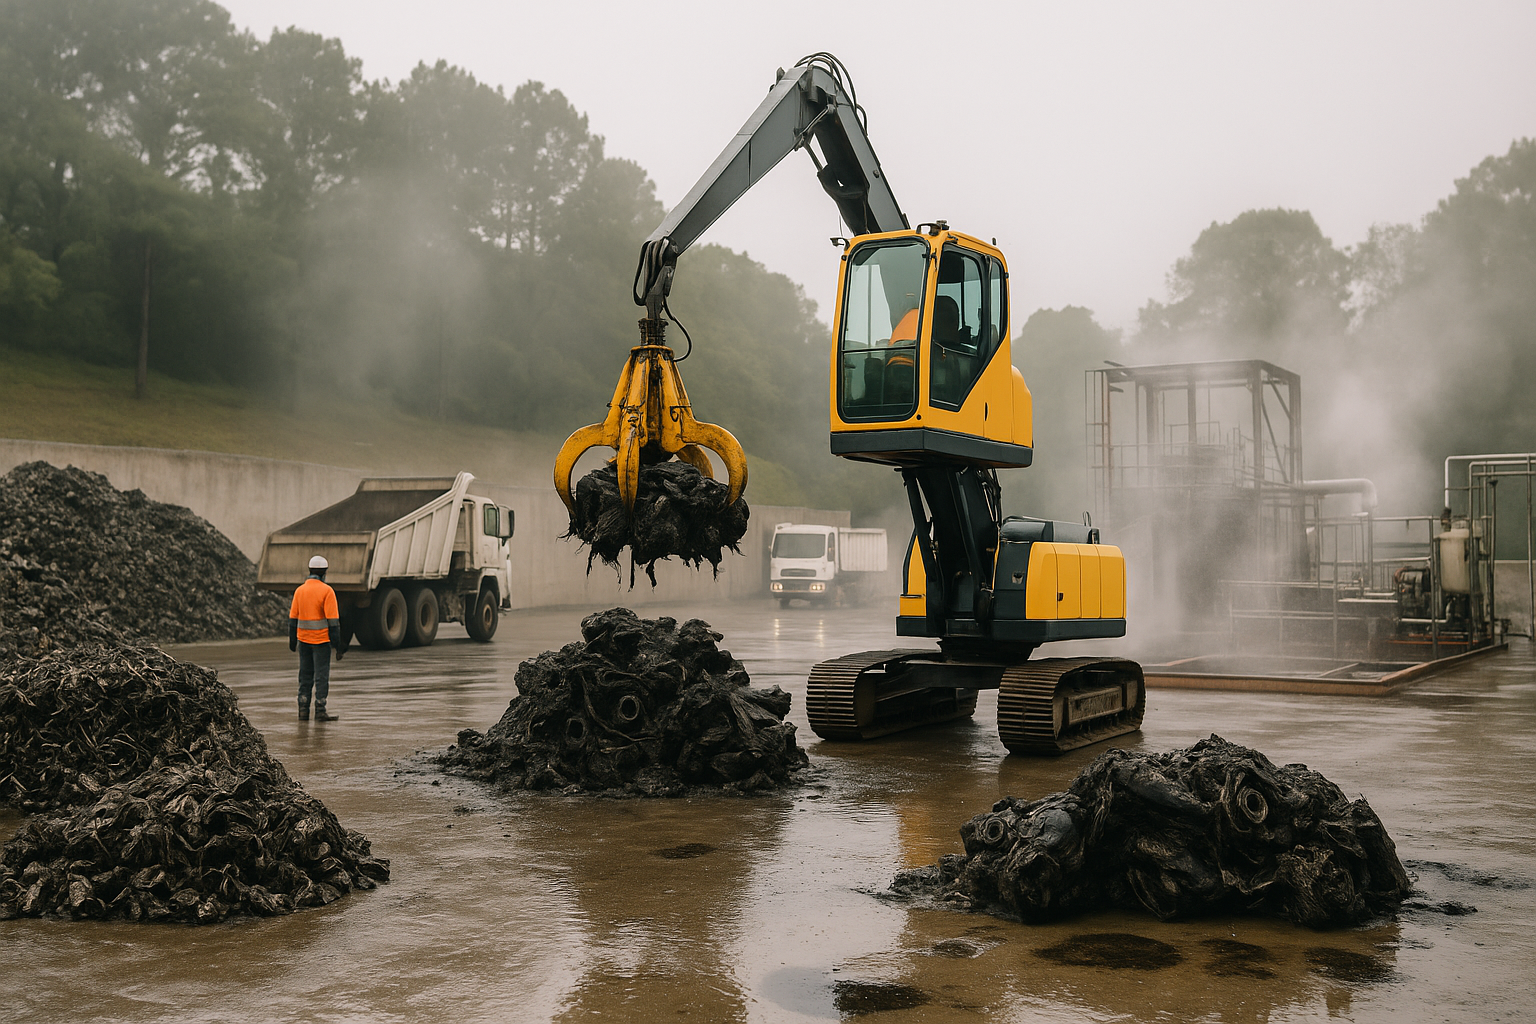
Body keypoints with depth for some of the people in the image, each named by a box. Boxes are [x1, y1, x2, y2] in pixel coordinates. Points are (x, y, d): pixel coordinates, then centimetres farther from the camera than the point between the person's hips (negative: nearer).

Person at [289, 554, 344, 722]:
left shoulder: (299, 590, 5)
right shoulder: (327, 591, -10)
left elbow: (293, 618, 7)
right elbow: (333, 620, -13)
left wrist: (292, 641, 17)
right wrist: (338, 645, -10)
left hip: (303, 640, 5)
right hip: (321, 639, -5)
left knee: (305, 676, 12)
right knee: (321, 676, 1)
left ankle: (303, 710, 12)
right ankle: (320, 711, 1)